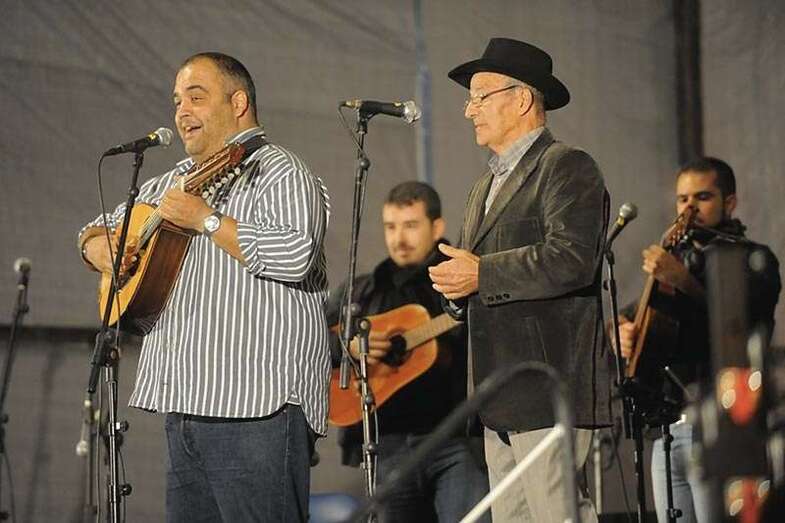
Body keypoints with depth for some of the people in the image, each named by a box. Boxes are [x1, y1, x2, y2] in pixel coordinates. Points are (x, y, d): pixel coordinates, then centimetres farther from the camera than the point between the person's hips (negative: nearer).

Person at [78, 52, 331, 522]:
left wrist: (205, 219, -18)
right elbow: (98, 230, 31)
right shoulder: (174, 182, 23)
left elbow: (295, 256, -22)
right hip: (188, 405, 9)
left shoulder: (279, 173, -5)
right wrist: (101, 247, 7)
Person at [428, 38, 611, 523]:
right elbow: (473, 266, 29)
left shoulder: (567, 168, -5)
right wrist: (456, 286, 5)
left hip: (550, 391, -9)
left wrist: (482, 274, -17)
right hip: (503, 399, 9)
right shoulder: (487, 185, 24)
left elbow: (572, 260, -20)